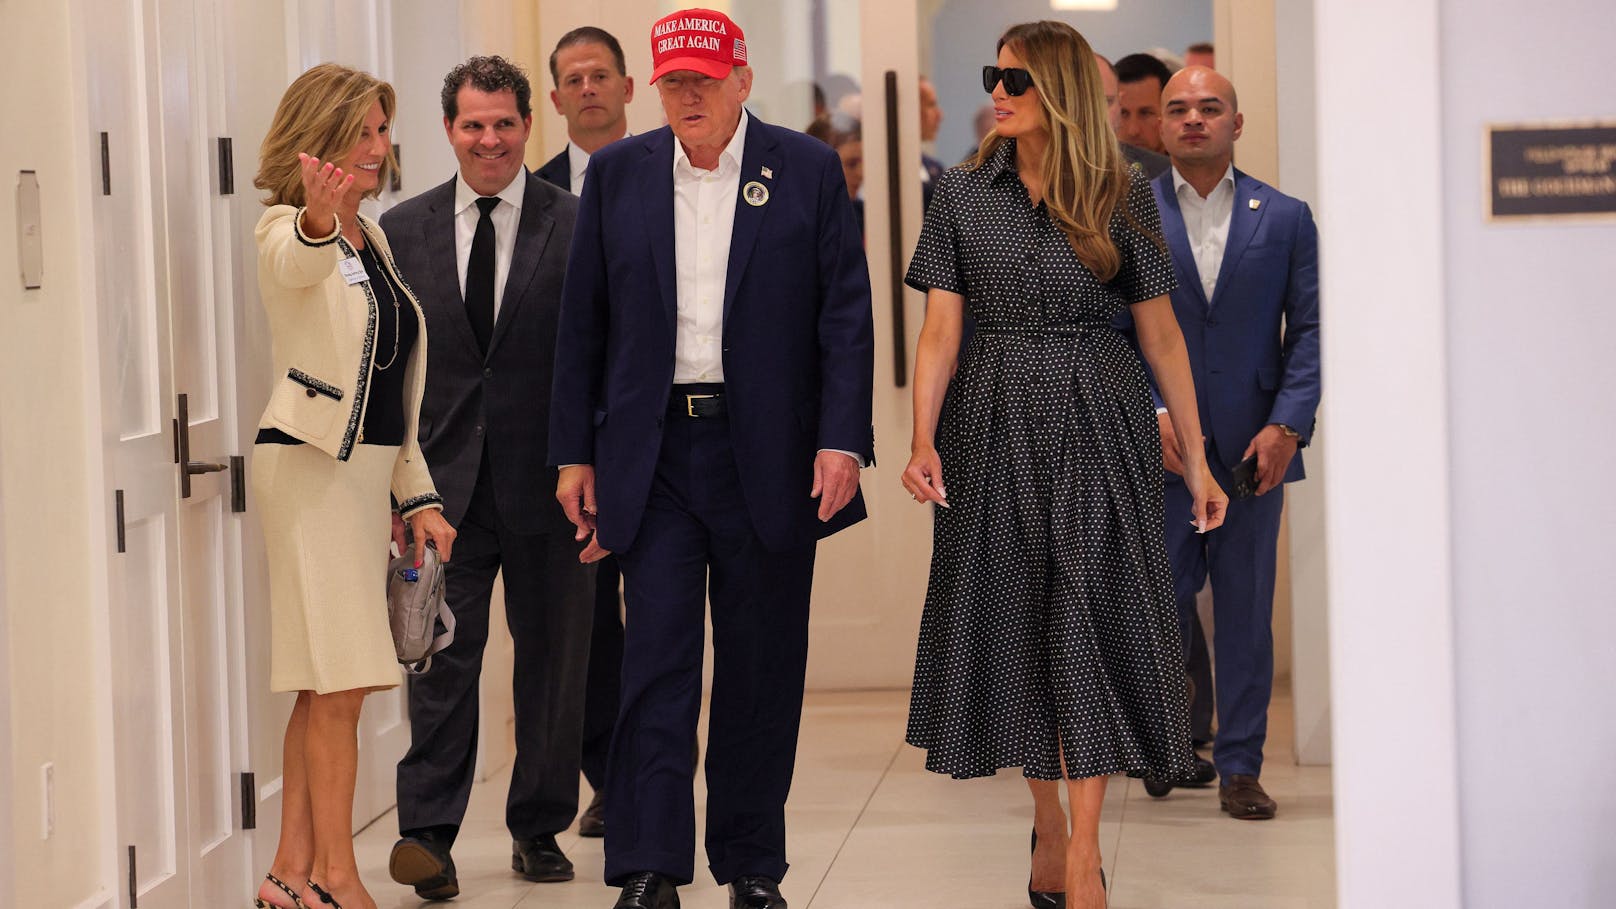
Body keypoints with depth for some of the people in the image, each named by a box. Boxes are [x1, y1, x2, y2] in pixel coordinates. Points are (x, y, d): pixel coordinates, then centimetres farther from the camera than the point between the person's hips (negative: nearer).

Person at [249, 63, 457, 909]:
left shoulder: (372, 239, 17)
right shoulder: (288, 233, -7)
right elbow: (294, 264, -35)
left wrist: (417, 494, 16)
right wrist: (317, 220, -57)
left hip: (369, 467, 8)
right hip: (309, 464, -8)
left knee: (326, 682, 8)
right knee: (339, 678, -9)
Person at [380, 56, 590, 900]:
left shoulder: (578, 225, -1)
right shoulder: (404, 228, 6)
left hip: (548, 478, -1)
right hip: (444, 480, 1)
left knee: (552, 661, 8)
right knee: (440, 656, -4)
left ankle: (539, 827, 20)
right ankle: (427, 832, -4)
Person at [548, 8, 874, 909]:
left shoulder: (808, 169, 2)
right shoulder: (617, 173, 7)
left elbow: (846, 314, -1)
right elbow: (584, 322, 9)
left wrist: (843, 439, -10)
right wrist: (575, 452, 5)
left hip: (768, 454, -1)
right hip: (653, 453, 1)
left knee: (762, 666, 6)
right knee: (656, 660, -4)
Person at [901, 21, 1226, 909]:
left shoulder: (1123, 195, 1)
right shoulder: (963, 194, 4)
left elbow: (1160, 330, 4)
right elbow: (941, 327, 0)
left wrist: (1195, 459, 4)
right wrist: (924, 438, -14)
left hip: (1099, 420, -2)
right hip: (995, 421, 2)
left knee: (1090, 614, -8)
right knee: (1016, 618, 6)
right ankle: (1046, 817, 20)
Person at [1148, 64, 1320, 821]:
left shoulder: (1285, 218, 6)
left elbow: (1309, 328, 3)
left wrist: (1287, 426, -8)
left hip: (1254, 446, 1)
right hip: (1158, 446, -1)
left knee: (1247, 611, 3)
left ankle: (1239, 765, 11)